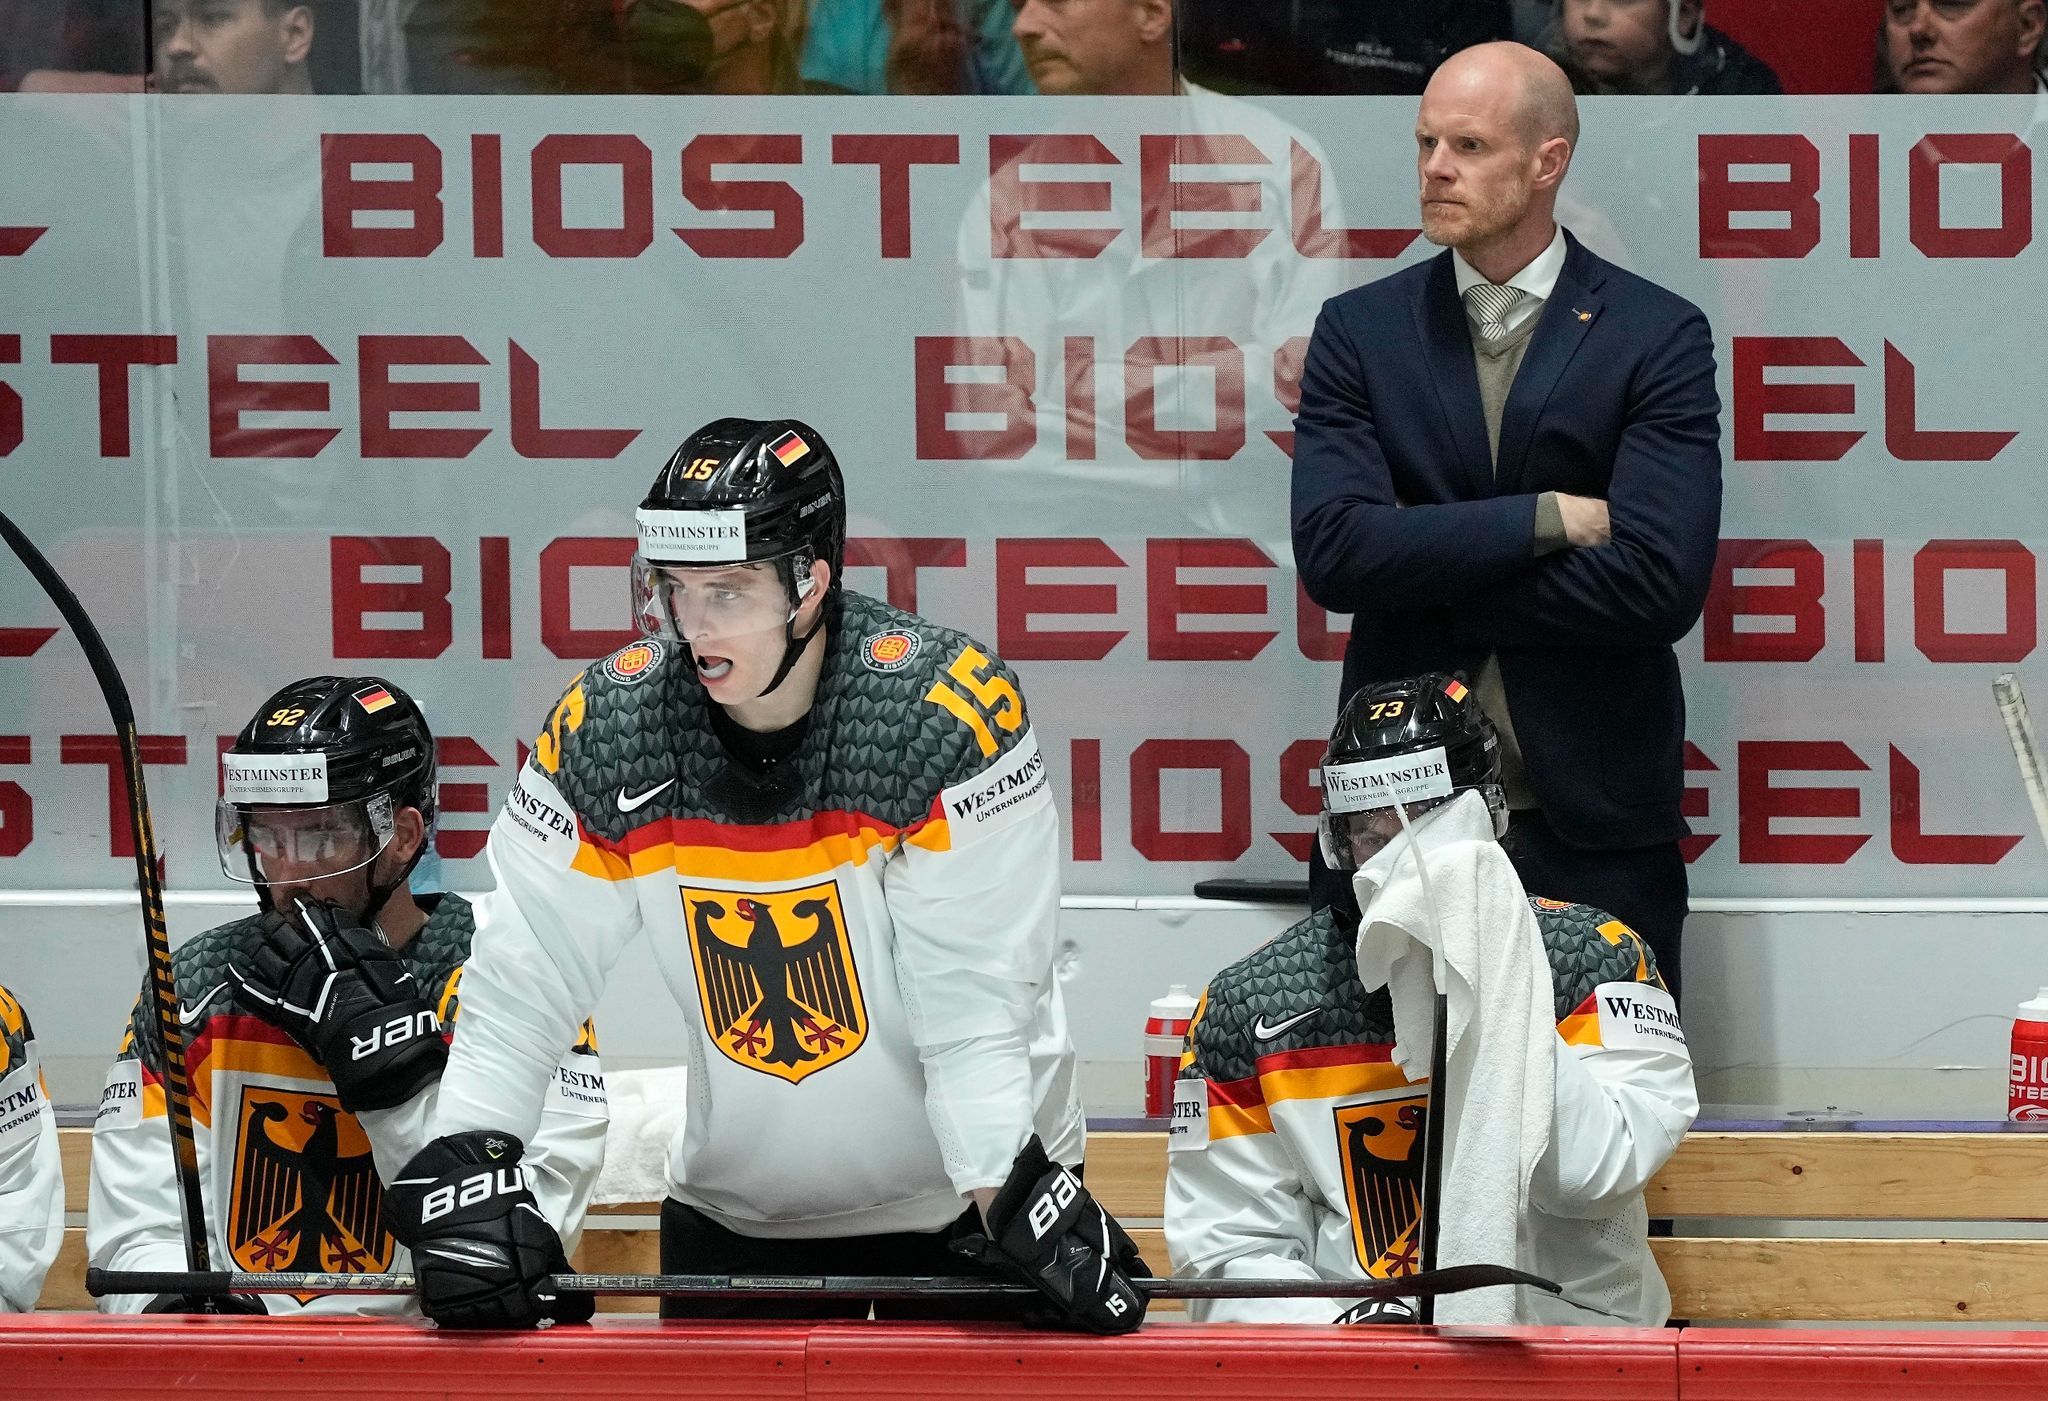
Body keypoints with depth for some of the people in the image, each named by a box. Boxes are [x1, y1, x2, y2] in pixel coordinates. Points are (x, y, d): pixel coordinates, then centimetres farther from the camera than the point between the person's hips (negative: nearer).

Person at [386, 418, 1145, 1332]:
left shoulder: (950, 712, -21)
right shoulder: (607, 727, -11)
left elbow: (975, 1002, -22)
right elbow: (520, 982, -6)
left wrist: (1020, 1204, -29)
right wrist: (466, 1163, -17)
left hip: (966, 1200, -3)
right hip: (735, 1213, 3)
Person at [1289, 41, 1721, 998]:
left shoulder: (1658, 337, -1)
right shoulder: (1360, 331, 7)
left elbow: (1659, 583, -13)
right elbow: (1332, 550, -8)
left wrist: (1426, 574, -9)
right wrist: (1547, 518, -12)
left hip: (1596, 821, -2)